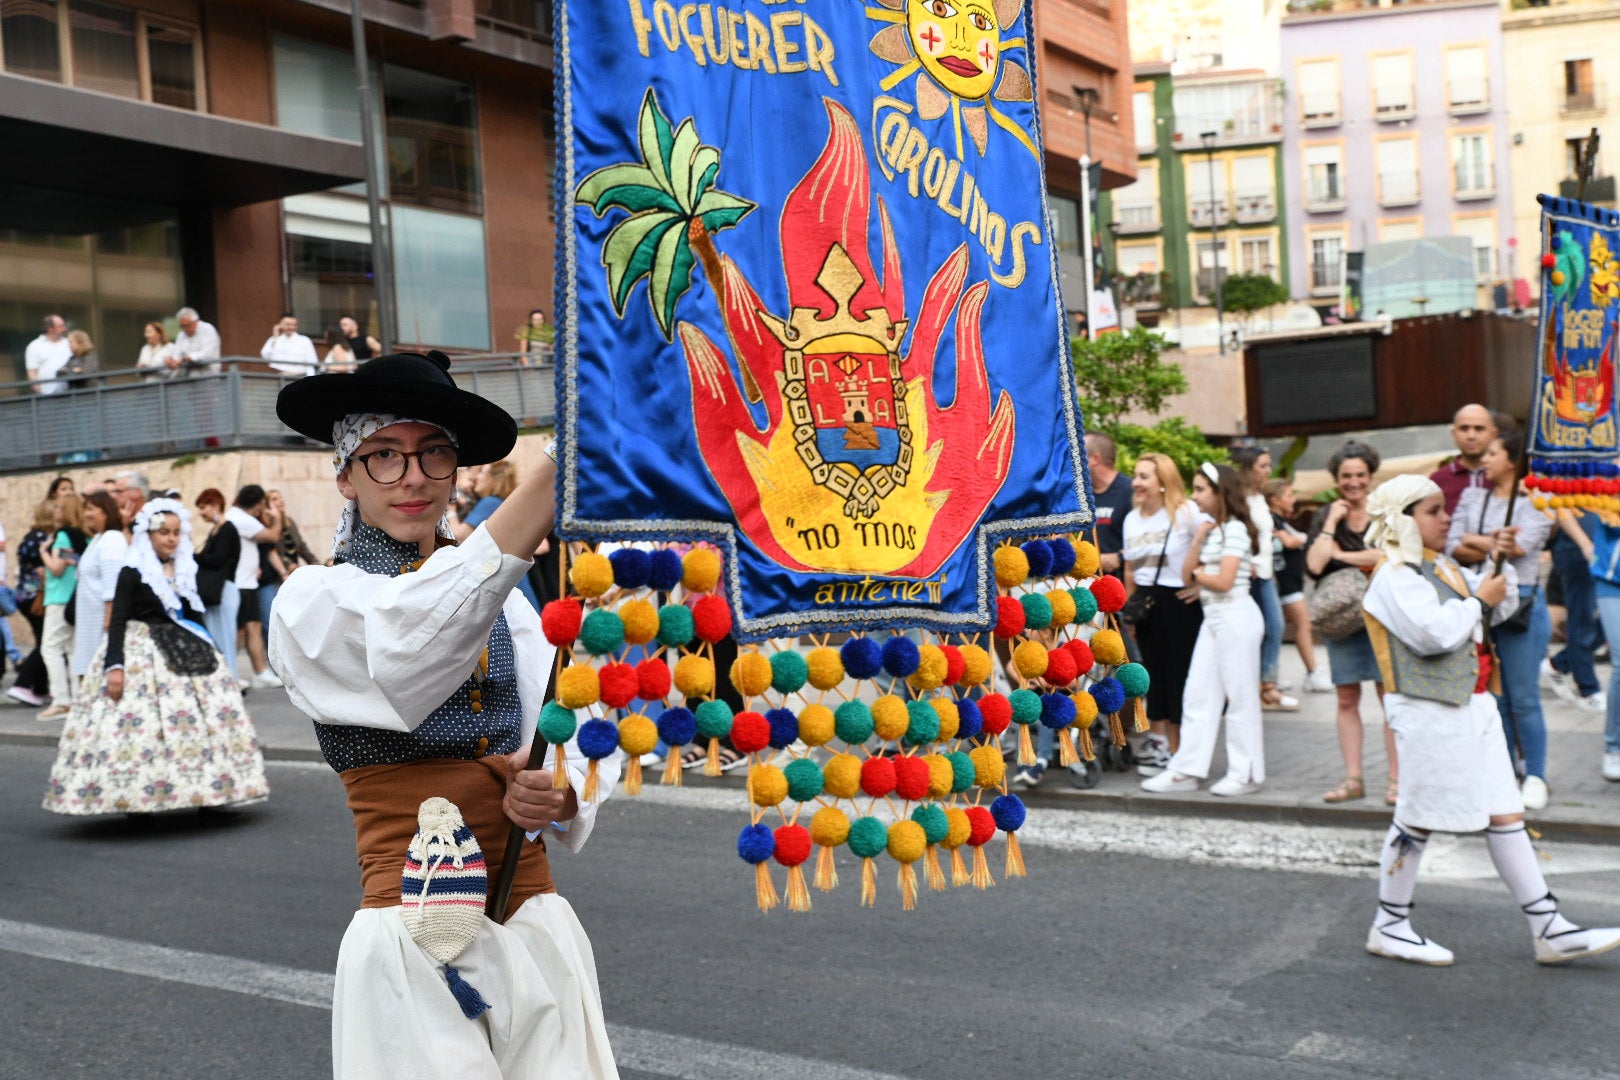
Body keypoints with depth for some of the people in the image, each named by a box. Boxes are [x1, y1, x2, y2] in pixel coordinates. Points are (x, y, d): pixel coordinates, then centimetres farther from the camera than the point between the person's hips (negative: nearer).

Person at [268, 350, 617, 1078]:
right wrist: (560, 465, -38)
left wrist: (559, 793, -19)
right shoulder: (313, 602, -4)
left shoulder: (503, 599, 10)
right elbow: (409, 652, -27)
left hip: (534, 918, 4)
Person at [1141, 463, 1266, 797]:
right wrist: (1198, 538, -3)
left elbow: (1223, 581, -19)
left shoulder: (1234, 529, -11)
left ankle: (1246, 773, 7)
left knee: (1240, 697, -1)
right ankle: (1187, 769, 10)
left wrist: (1198, 574, -1)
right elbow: (1187, 575, 7)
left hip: (1236, 617, -9)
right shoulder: (1210, 528, 15)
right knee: (1198, 695, 7)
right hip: (1212, 618, 9)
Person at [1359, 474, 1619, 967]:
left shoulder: (1442, 567, 18)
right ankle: (1389, 927, 13)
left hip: (1472, 705, 9)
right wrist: (1479, 600, -10)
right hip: (1430, 711, -9)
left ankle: (1548, 930, 10)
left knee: (1505, 813, 7)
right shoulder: (1394, 576, -12)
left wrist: (1498, 563, 5)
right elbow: (1434, 632, -25)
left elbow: (1500, 607, 21)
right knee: (1418, 818, 0)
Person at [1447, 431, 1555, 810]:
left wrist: (1474, 541, -3)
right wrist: (1496, 546, -13)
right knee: (1491, 697, 7)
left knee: (1523, 699, -2)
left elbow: (1521, 545, -15)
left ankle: (1535, 778, 9)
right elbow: (1452, 547, 2)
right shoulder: (1472, 497, 12)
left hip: (1521, 603, -4)